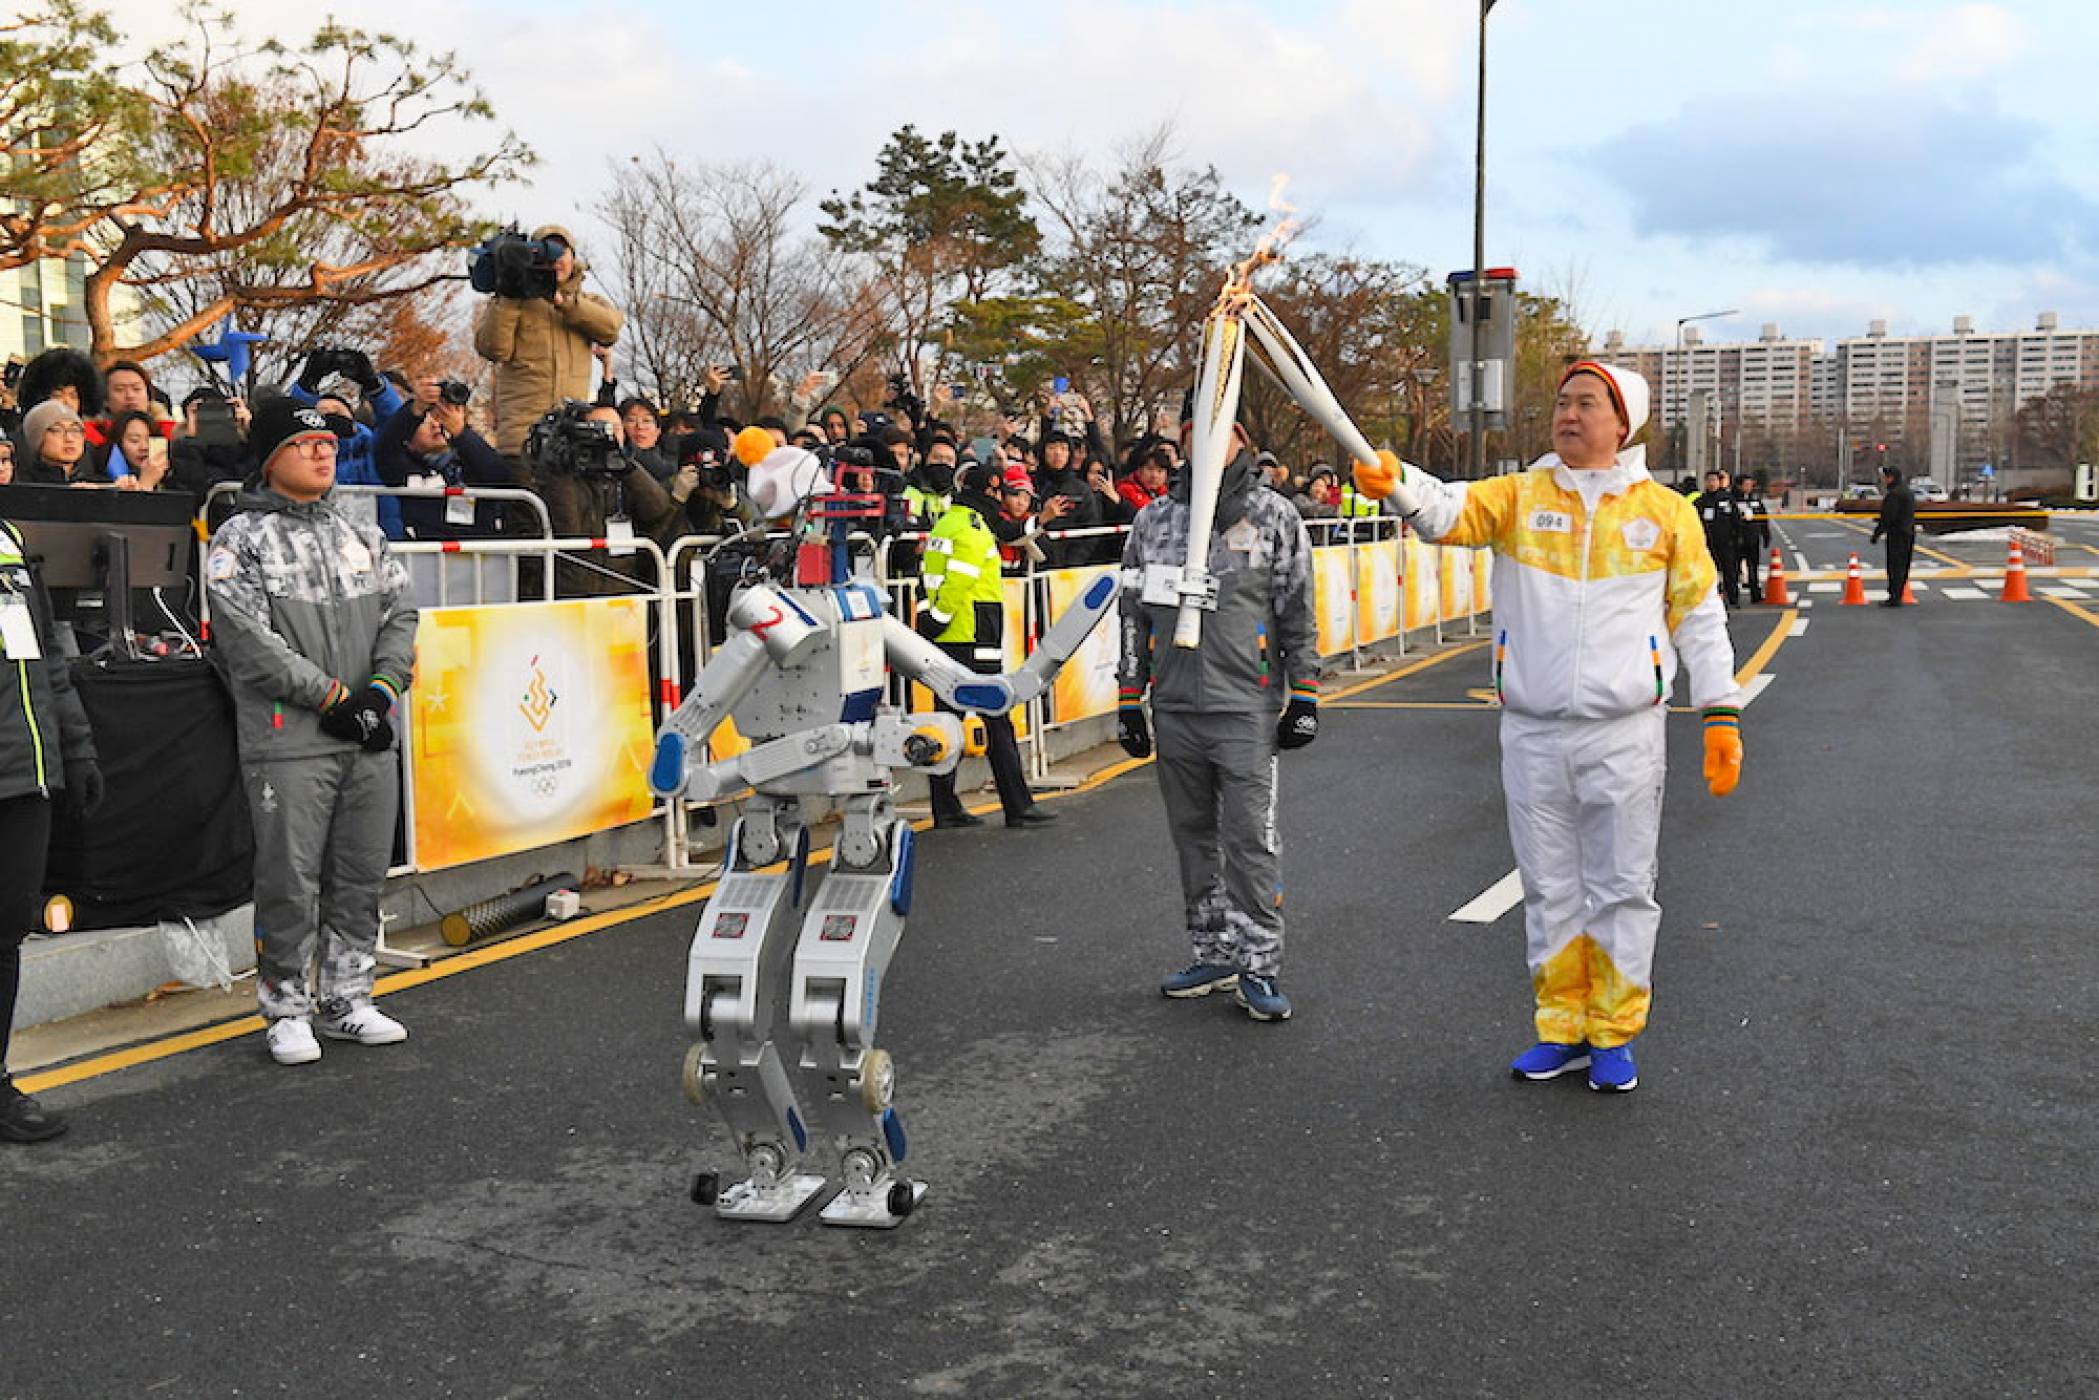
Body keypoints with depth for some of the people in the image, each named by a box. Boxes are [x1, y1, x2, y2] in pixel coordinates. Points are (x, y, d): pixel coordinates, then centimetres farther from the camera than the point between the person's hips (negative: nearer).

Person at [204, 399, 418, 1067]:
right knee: (290, 880, -2)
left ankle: (347, 999, 23)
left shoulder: (364, 535, 16)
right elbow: (249, 640, -11)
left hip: (370, 737, 6)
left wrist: (381, 688, -5)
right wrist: (333, 694, -13)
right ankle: (287, 1009, 12)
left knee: (362, 875, 11)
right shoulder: (240, 540, -2)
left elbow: (400, 615, 11)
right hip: (289, 741, -5)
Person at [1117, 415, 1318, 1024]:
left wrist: (1304, 698, -2)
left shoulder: (1275, 516, 2)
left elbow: (1298, 613, 2)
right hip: (1174, 707, 4)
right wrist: (1128, 701, 10)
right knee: (1193, 836, 11)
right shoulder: (1154, 520, 10)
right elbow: (1134, 613, 13)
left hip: (1246, 707, -4)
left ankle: (1258, 964, 4)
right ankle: (1214, 955, 24)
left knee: (1250, 837, -6)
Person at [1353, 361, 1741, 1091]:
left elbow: (1700, 616, 7)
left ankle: (1614, 1035, 21)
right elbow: (1452, 510, -15)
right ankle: (1561, 1030, 25)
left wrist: (1722, 715, 1)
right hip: (1531, 733, 1)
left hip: (1624, 735, -1)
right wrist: (1396, 483, -37)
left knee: (1622, 889, 6)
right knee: (1549, 890, 11)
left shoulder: (1666, 511, 3)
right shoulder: (1519, 496, 4)